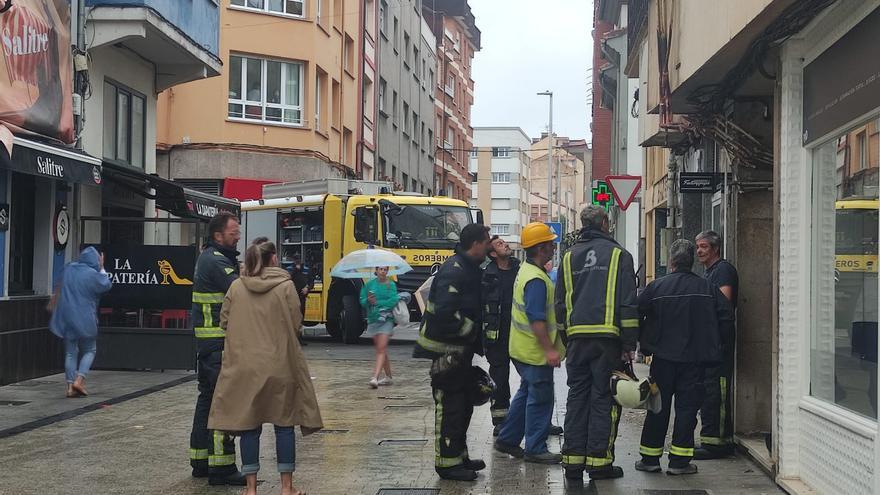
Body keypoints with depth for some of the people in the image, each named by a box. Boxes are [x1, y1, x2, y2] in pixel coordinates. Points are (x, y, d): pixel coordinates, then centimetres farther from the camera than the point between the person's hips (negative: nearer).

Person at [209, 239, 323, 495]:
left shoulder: (236, 287, 0)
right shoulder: (285, 286, -6)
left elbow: (224, 322, 5)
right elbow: (296, 325, -5)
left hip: (244, 366, 2)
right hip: (279, 366, -2)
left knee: (249, 425, 7)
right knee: (284, 424, 8)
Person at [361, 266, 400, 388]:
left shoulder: (391, 285, 0)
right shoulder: (369, 284, 7)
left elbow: (393, 301, -13)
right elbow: (362, 301, 4)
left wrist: (377, 302, -13)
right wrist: (368, 300, -18)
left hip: (386, 320, -4)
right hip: (372, 320, 4)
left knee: (381, 349, -14)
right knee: (381, 350, 13)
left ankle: (375, 378, -23)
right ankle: (388, 377, 25)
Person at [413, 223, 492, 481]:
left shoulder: (469, 269, 13)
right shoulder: (454, 271, -20)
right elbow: (445, 313, -29)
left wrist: (477, 343, 15)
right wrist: (471, 330, -18)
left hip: (459, 351, 10)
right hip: (443, 351, -10)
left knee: (463, 404, 16)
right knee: (449, 406, -4)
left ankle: (459, 455, 27)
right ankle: (447, 463, 4)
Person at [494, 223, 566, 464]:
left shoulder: (525, 271, 11)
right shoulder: (536, 279, -22)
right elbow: (537, 319, -27)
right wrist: (549, 349, -27)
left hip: (522, 348, 10)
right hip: (535, 352, -10)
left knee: (527, 394, 20)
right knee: (540, 399, -1)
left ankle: (507, 440, 27)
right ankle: (535, 449, 7)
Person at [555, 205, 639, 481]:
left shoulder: (569, 257, 13)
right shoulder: (618, 255, 0)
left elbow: (560, 303, 15)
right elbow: (628, 302, -4)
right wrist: (629, 343, -1)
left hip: (577, 337, 4)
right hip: (607, 337, -4)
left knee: (577, 397, 9)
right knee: (604, 399, 1)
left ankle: (573, 461, 9)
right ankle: (599, 461, 0)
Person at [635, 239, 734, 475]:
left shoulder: (656, 287, -2)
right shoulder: (708, 288, 1)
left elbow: (637, 315, -2)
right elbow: (726, 317, 1)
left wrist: (645, 345, 10)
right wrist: (716, 345, 12)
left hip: (663, 356, 0)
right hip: (695, 359, 0)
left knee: (658, 407, 9)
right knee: (687, 407, 4)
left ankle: (650, 458, 13)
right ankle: (679, 460, 3)